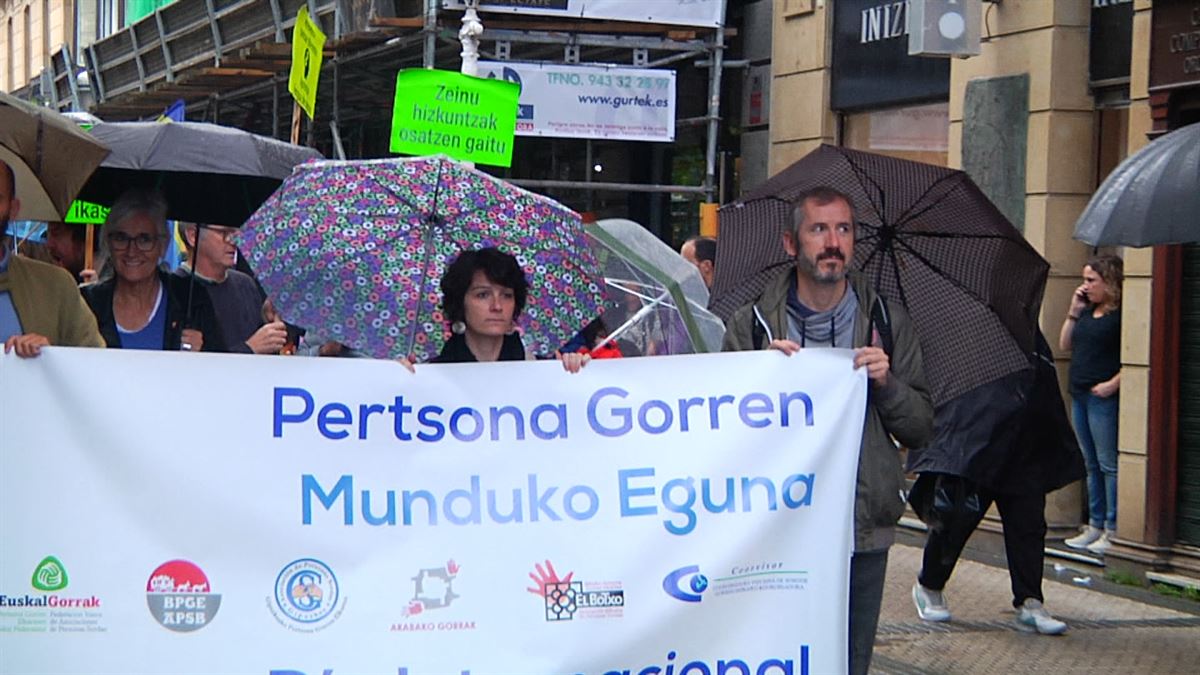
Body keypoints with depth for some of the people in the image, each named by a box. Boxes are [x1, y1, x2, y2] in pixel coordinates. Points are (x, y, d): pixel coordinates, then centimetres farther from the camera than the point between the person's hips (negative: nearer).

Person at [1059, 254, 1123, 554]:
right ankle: (1095, 526, 20)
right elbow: (1065, 344, 16)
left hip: (1103, 397, -9)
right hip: (1080, 394, 9)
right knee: (1091, 465, 13)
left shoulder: (1121, 313, -11)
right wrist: (1073, 312, 8)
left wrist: (1113, 383, -21)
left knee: (1108, 464, -5)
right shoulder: (1088, 311, 15)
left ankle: (1113, 530, -2)